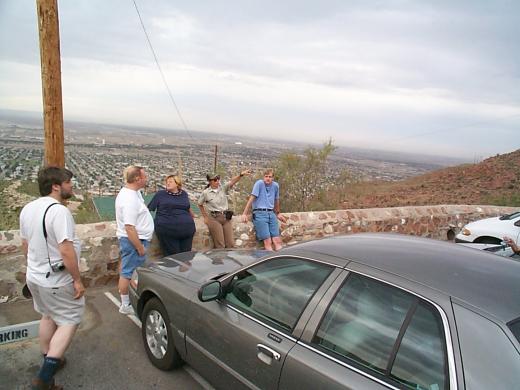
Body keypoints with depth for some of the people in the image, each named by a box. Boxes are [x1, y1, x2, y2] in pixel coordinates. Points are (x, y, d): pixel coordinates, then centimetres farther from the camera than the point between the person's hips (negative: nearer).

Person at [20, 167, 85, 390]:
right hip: (57, 281, -9)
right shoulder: (58, 211, -25)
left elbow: (25, 243, 13)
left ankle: (49, 361, 40)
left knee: (48, 316, 25)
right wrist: (77, 280, -20)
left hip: (34, 277, 9)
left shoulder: (27, 209, 4)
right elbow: (66, 249, -29)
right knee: (69, 321, 5)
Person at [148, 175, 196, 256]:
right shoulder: (160, 194, 6)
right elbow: (149, 208, 7)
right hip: (167, 230, -3)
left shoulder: (184, 194, 14)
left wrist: (192, 216, 40)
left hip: (187, 229, 3)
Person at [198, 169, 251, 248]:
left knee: (230, 244, 3)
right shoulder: (205, 193, -2)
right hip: (214, 219, -3)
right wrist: (205, 217, 11)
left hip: (226, 218, 3)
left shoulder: (223, 188, 1)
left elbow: (232, 181, -16)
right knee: (220, 245, -5)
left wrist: (241, 174, -33)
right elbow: (200, 205, 13)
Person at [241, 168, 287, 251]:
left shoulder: (275, 186, 11)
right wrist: (244, 214, -10)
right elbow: (251, 198, -7)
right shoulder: (259, 183, -4)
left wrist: (278, 213, 34)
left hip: (271, 213, 5)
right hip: (260, 213, -5)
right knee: (268, 242, -12)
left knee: (277, 241, -3)